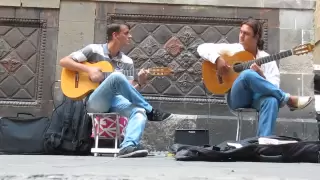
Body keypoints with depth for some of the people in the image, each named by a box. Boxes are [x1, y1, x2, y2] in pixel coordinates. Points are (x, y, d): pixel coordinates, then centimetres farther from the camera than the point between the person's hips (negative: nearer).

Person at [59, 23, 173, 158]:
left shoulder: (127, 62, 14)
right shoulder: (94, 50, 3)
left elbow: (129, 90, 11)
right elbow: (63, 61, -1)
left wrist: (140, 83, -11)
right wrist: (88, 69, -14)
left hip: (114, 101, 4)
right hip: (94, 102, -4)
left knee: (139, 111, -29)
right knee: (116, 76, -33)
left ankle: (128, 146, -50)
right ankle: (150, 112, -24)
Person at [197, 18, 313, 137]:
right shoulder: (232, 49, 10)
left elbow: (274, 86, 1)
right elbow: (202, 48, 5)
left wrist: (261, 75, -19)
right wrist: (217, 59, -13)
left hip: (257, 97, 1)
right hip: (236, 98, -1)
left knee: (271, 100, -37)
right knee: (248, 74, -34)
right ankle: (289, 100, -25)